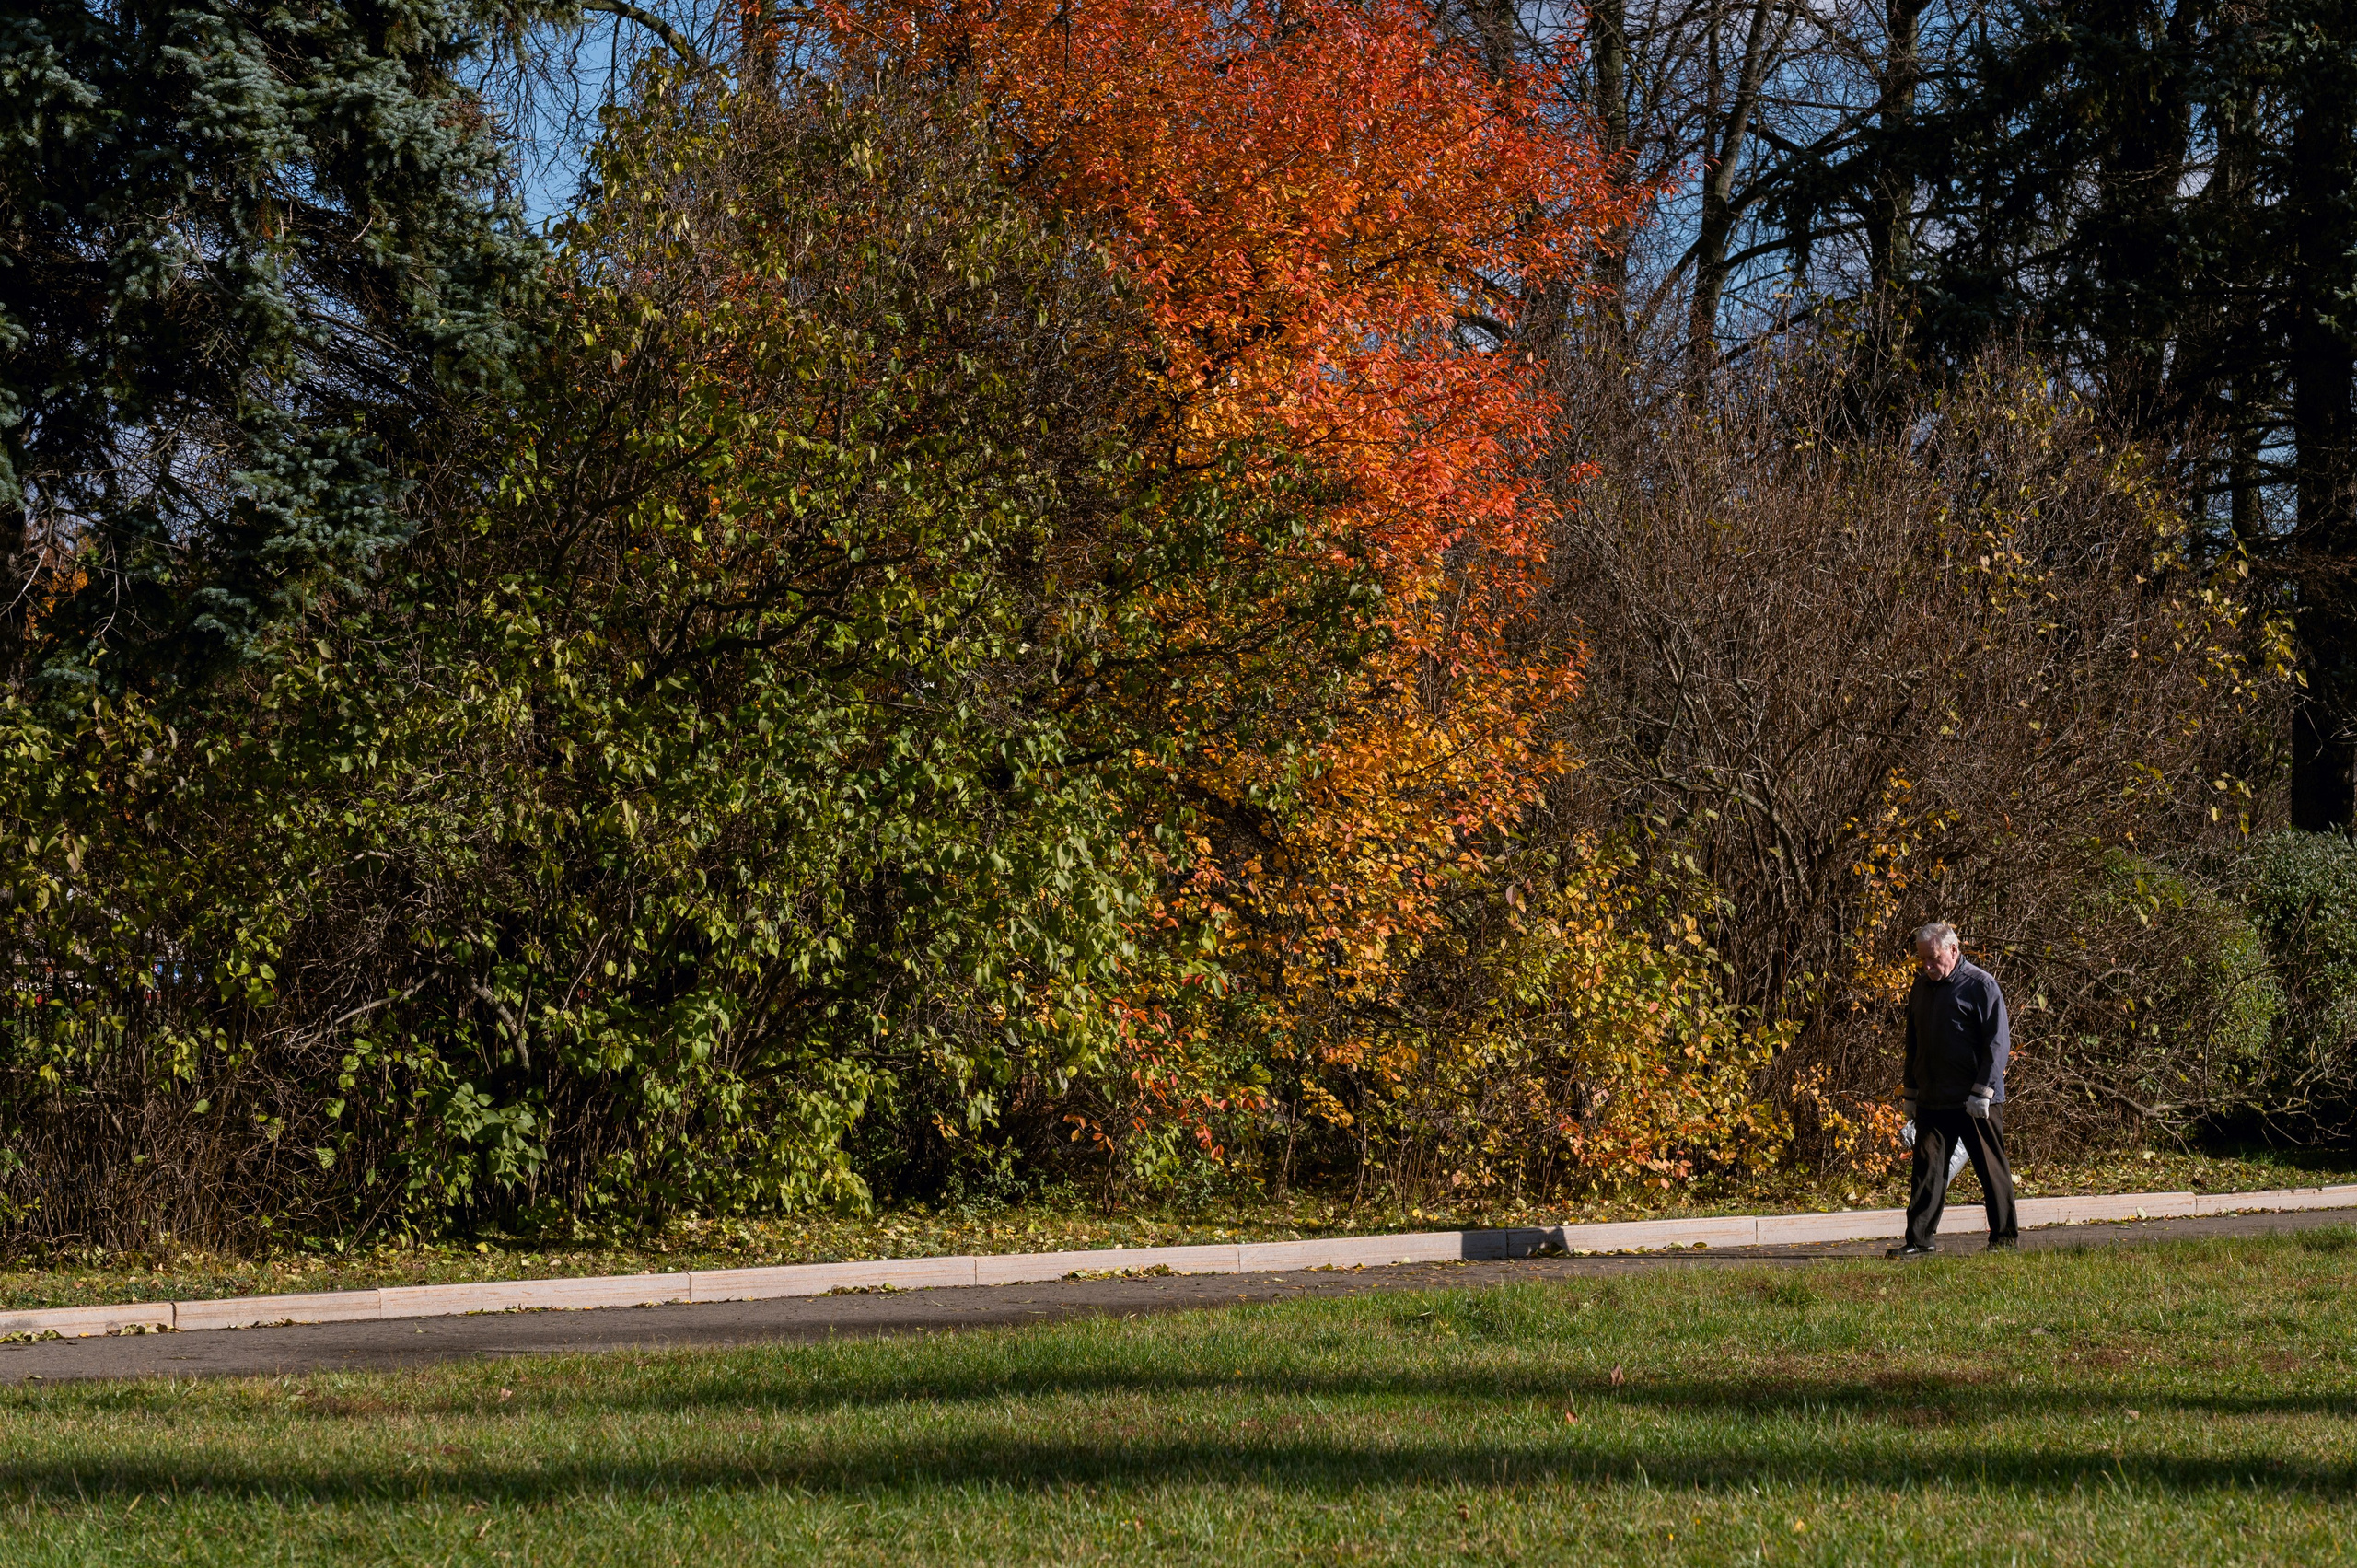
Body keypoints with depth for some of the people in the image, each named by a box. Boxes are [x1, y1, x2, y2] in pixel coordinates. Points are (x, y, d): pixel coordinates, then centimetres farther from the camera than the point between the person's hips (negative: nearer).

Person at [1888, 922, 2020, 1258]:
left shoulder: (1981, 985, -7)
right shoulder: (1921, 987, 13)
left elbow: (1998, 1042, -10)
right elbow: (1913, 1042, 22)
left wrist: (1982, 1092, -16)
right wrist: (1911, 1092, 19)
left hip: (1976, 1103, -6)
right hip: (1932, 1101, 6)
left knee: (1992, 1169, 3)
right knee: (1927, 1167, 0)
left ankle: (2006, 1236, 13)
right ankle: (1920, 1239, 0)